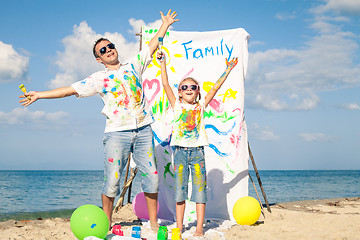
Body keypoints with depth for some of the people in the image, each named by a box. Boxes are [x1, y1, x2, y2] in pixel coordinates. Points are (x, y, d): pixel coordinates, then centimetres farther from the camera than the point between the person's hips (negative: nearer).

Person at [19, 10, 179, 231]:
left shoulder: (133, 66, 14)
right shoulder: (98, 79, 6)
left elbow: (152, 46, 22)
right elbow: (70, 90, 3)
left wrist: (165, 24, 26)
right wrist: (40, 95, -2)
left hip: (143, 129, 3)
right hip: (117, 132, -2)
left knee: (151, 176, 3)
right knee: (112, 180, -7)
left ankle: (154, 223, 15)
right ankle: (106, 225, 7)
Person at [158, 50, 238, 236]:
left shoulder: (201, 106, 10)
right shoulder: (177, 106, 8)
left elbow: (215, 88, 8)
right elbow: (166, 85, 3)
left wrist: (227, 70, 5)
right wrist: (163, 64, -1)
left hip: (197, 150, 0)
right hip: (180, 150, 0)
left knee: (200, 187, -1)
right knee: (179, 186, 3)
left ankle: (199, 227, 3)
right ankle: (179, 226, 11)